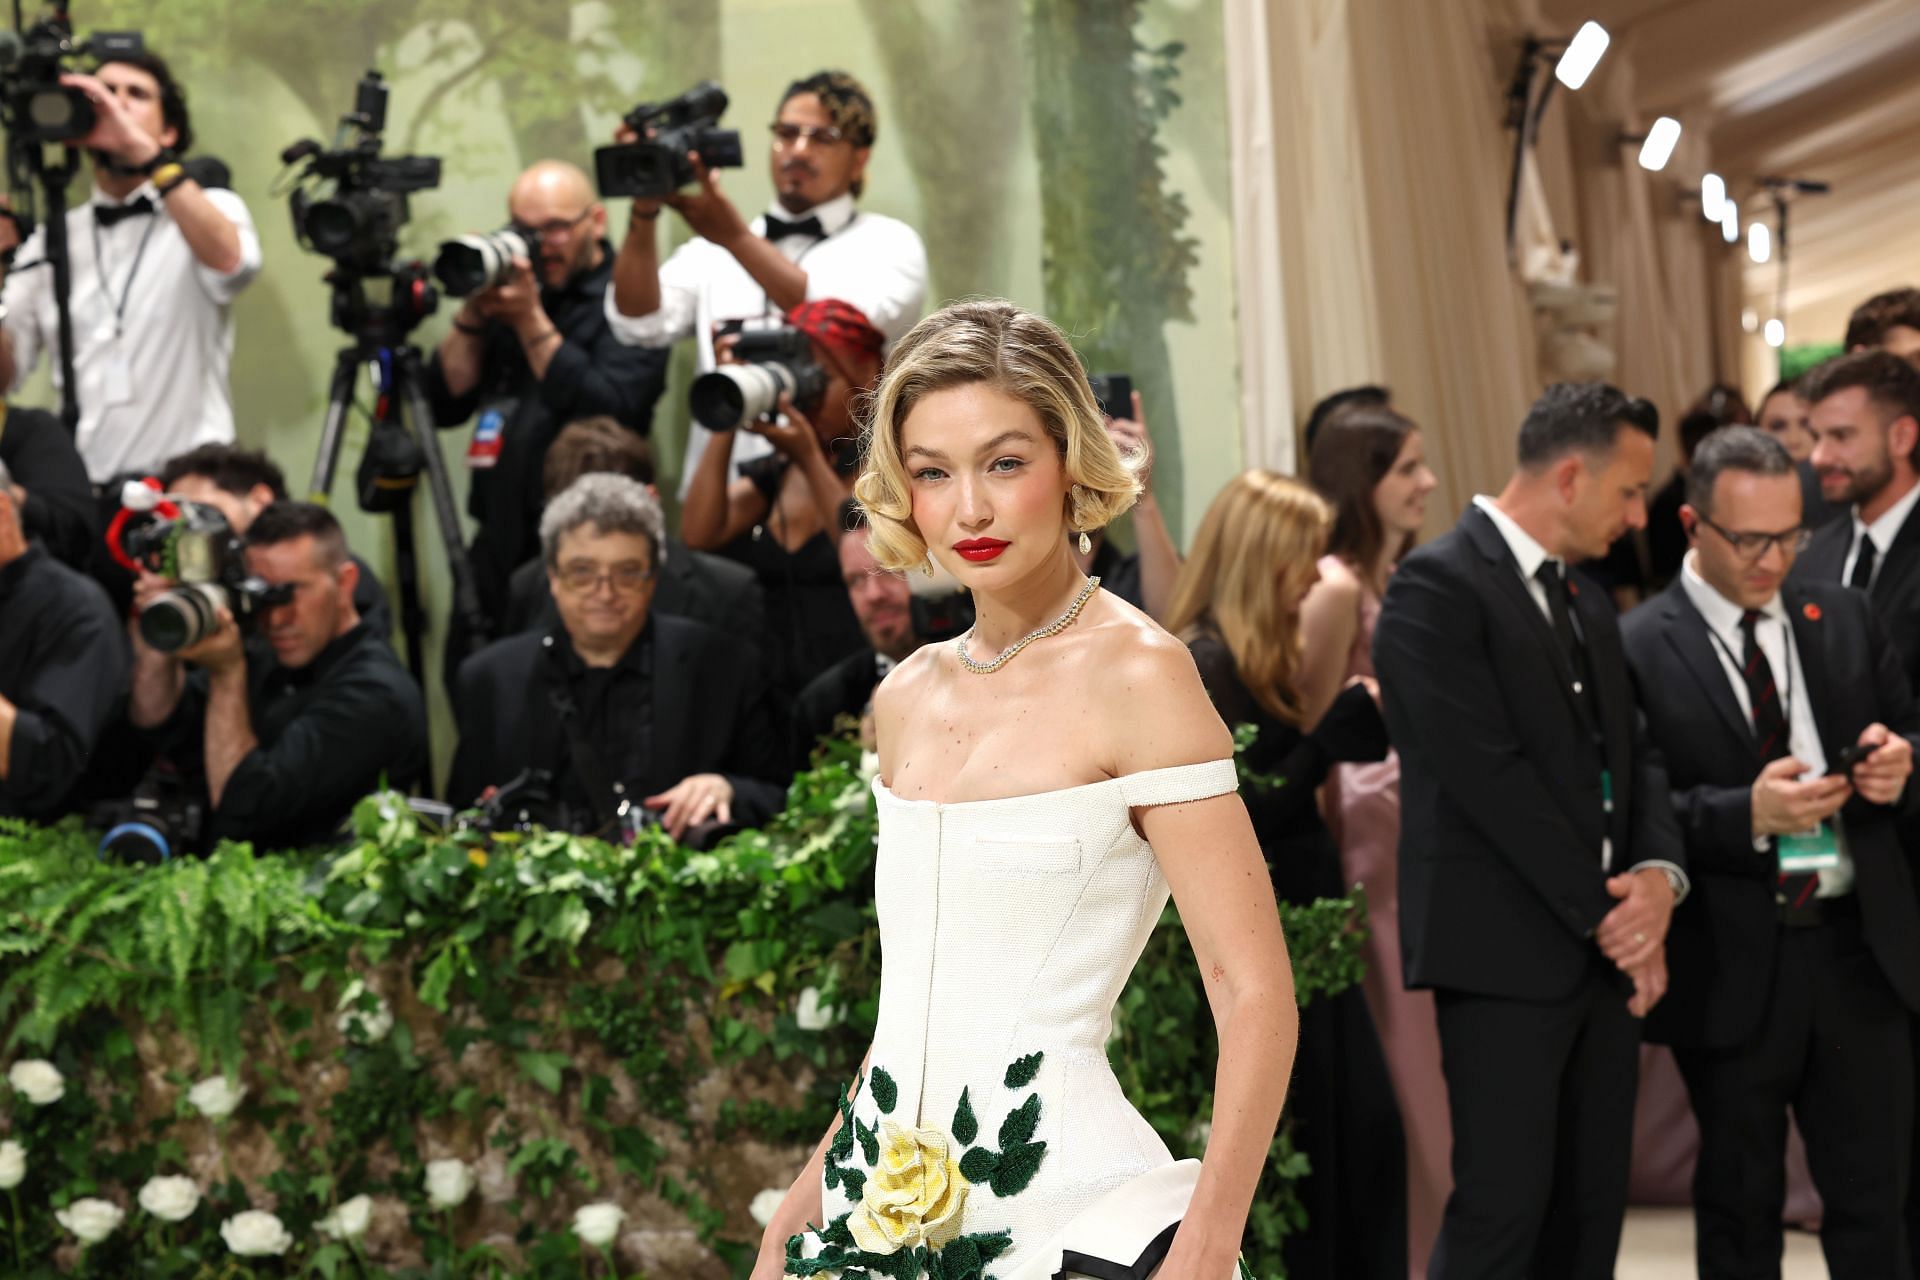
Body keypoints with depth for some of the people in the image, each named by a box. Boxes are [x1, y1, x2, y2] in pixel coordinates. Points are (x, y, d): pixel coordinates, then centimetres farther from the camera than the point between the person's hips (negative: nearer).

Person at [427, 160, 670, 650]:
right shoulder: (510, 290, 12)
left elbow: (611, 414, -20)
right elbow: (446, 405, 8)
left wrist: (531, 321, -18)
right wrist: (473, 313, -5)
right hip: (498, 541, 6)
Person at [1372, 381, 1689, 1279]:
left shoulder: (1589, 602, 18)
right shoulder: (1437, 586, -10)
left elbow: (1632, 754, 15)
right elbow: (1488, 774, -16)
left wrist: (1659, 873, -6)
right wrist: (1603, 911, -13)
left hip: (1609, 953, 8)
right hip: (1504, 953, -8)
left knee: (1591, 1206, 8)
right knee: (1504, 1205, -9)